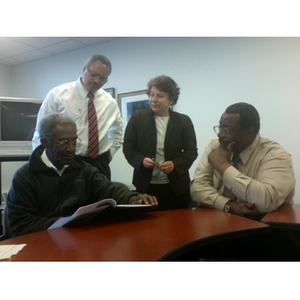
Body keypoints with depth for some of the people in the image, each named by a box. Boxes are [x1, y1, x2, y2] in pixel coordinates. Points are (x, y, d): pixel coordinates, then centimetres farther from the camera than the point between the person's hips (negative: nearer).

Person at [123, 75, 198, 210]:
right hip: (146, 185, 0)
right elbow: (128, 148, 3)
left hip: (176, 185, 1)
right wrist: (141, 160, -16)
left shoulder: (184, 121, 3)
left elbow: (191, 151, 2)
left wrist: (175, 164, -15)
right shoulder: (138, 117, 3)